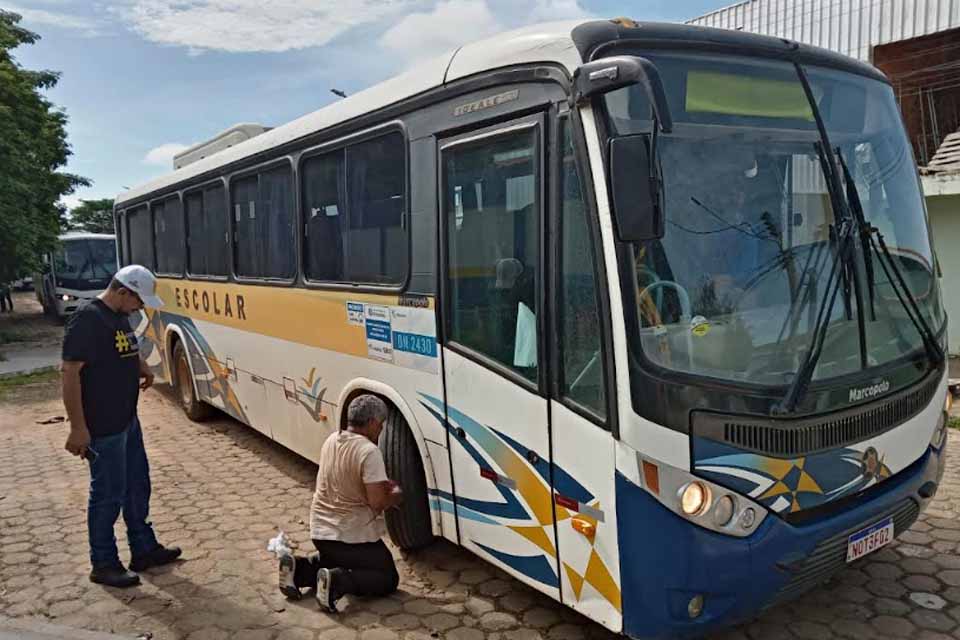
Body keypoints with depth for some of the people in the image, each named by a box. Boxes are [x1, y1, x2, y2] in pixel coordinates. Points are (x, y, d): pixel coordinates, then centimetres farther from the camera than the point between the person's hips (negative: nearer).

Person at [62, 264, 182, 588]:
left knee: (137, 486, 18)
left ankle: (144, 550, 32)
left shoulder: (119, 316, 8)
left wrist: (141, 367, 4)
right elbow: (70, 373, -22)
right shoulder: (87, 319, -20)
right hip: (103, 427, -9)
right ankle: (104, 564, 20)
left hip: (127, 420, 9)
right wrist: (78, 427, -23)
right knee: (108, 494, 3)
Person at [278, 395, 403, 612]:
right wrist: (395, 496, -3)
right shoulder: (369, 451, -21)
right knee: (388, 578, 8)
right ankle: (337, 582, -14)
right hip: (351, 535, -7)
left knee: (339, 562, 32)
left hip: (321, 530, 8)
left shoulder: (331, 440, 4)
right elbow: (376, 503, -23)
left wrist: (381, 485, 12)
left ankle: (300, 568, 7)